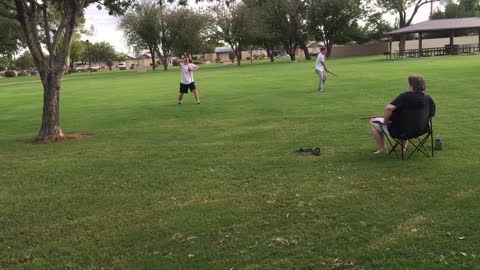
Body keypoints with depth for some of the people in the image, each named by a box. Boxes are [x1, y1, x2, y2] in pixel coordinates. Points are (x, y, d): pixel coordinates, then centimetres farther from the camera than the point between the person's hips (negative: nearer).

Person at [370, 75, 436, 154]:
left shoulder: (405, 96, -26)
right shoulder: (429, 99, -7)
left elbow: (389, 108, -36)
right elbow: (432, 114, 9)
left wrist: (385, 121, -19)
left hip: (398, 131, -7)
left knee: (373, 122, 13)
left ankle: (383, 149, 15)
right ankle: (404, 147, 38)